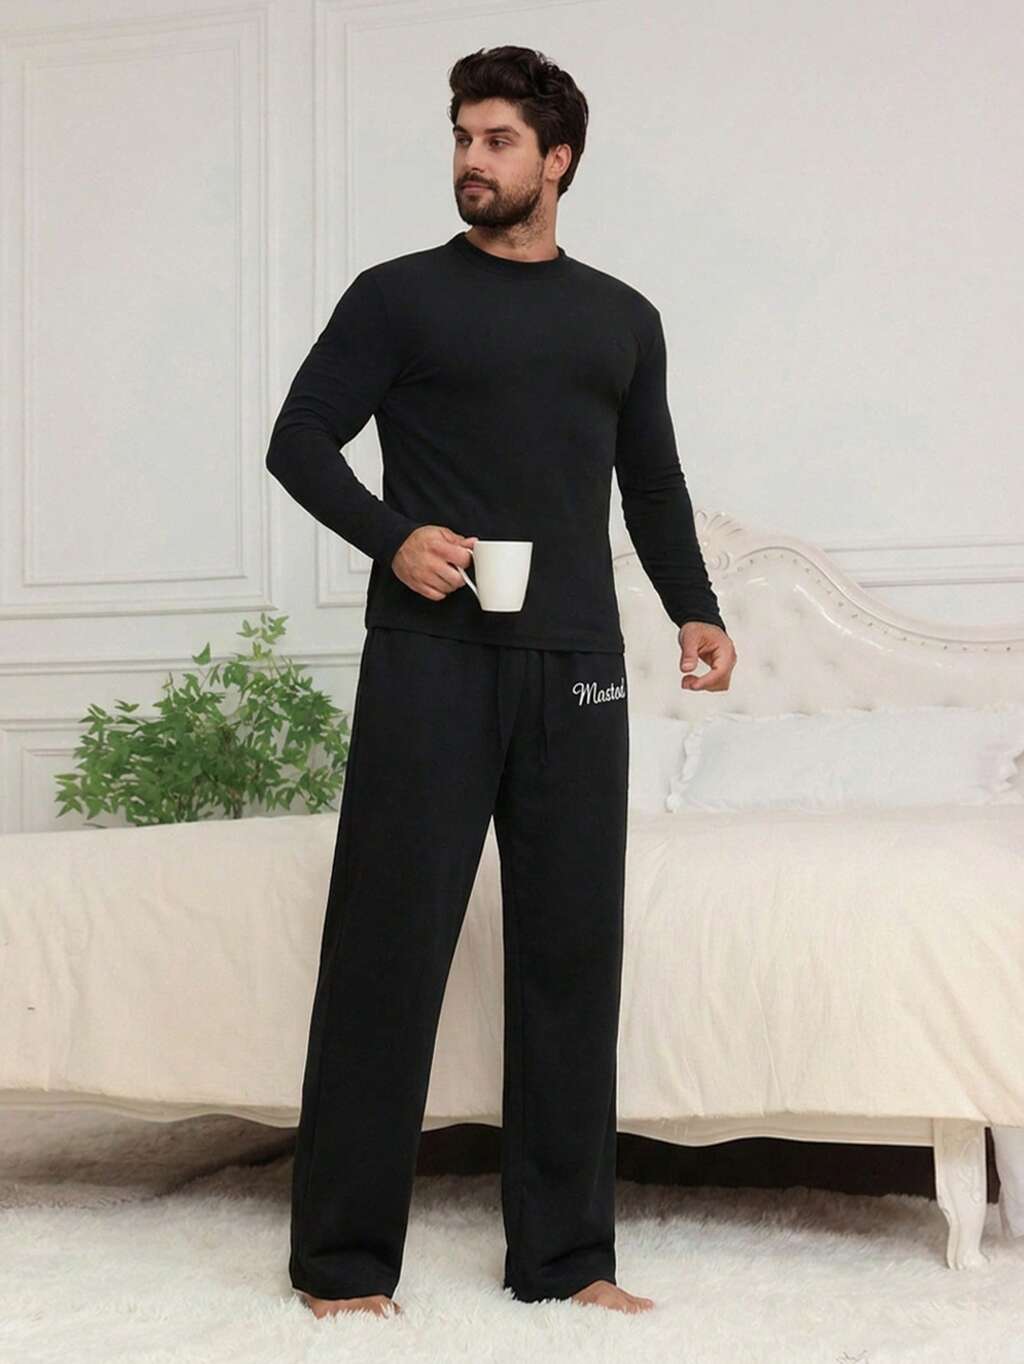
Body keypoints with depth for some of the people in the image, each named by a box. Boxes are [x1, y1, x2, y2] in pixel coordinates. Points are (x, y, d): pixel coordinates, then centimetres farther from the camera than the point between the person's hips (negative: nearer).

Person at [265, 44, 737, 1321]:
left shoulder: (624, 318, 18)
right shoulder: (399, 295, 7)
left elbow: (653, 483, 22)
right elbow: (300, 439, 4)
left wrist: (695, 608, 8)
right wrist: (391, 537, -13)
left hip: (576, 671, 4)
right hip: (431, 658, -3)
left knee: (572, 952, 4)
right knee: (388, 945, -3)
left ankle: (563, 1255, 14)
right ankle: (344, 1259, 7)